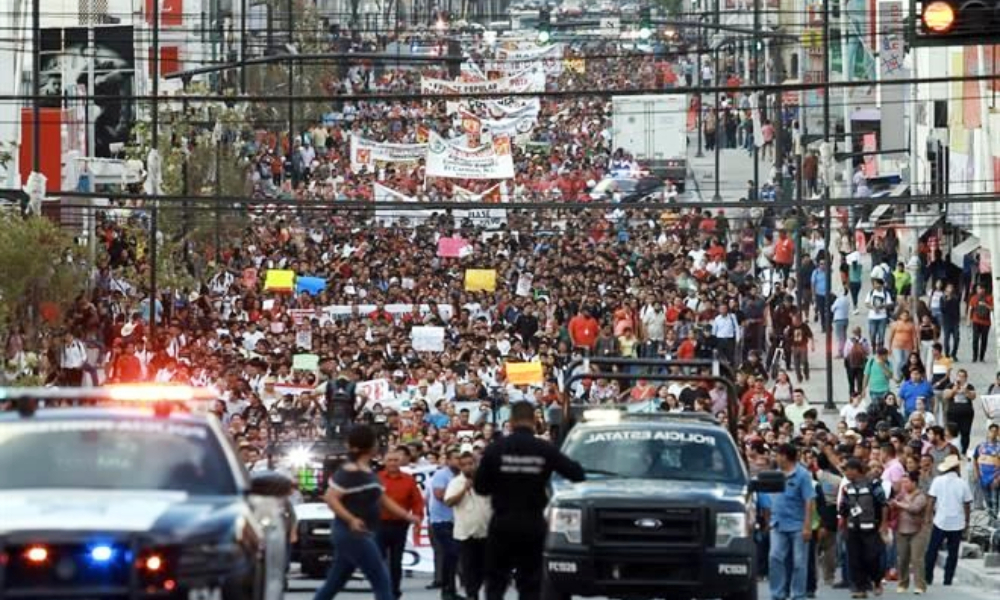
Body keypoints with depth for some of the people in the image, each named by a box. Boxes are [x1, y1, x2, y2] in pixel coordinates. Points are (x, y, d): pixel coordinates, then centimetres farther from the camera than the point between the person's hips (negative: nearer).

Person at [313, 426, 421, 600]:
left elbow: (382, 499, 23)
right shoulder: (349, 471, -16)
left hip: (359, 535, 10)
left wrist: (407, 516, 17)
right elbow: (330, 497, -22)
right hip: (352, 534, -10)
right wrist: (351, 519, -33)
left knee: (334, 583, 13)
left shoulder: (369, 472, 14)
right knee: (381, 580, -8)